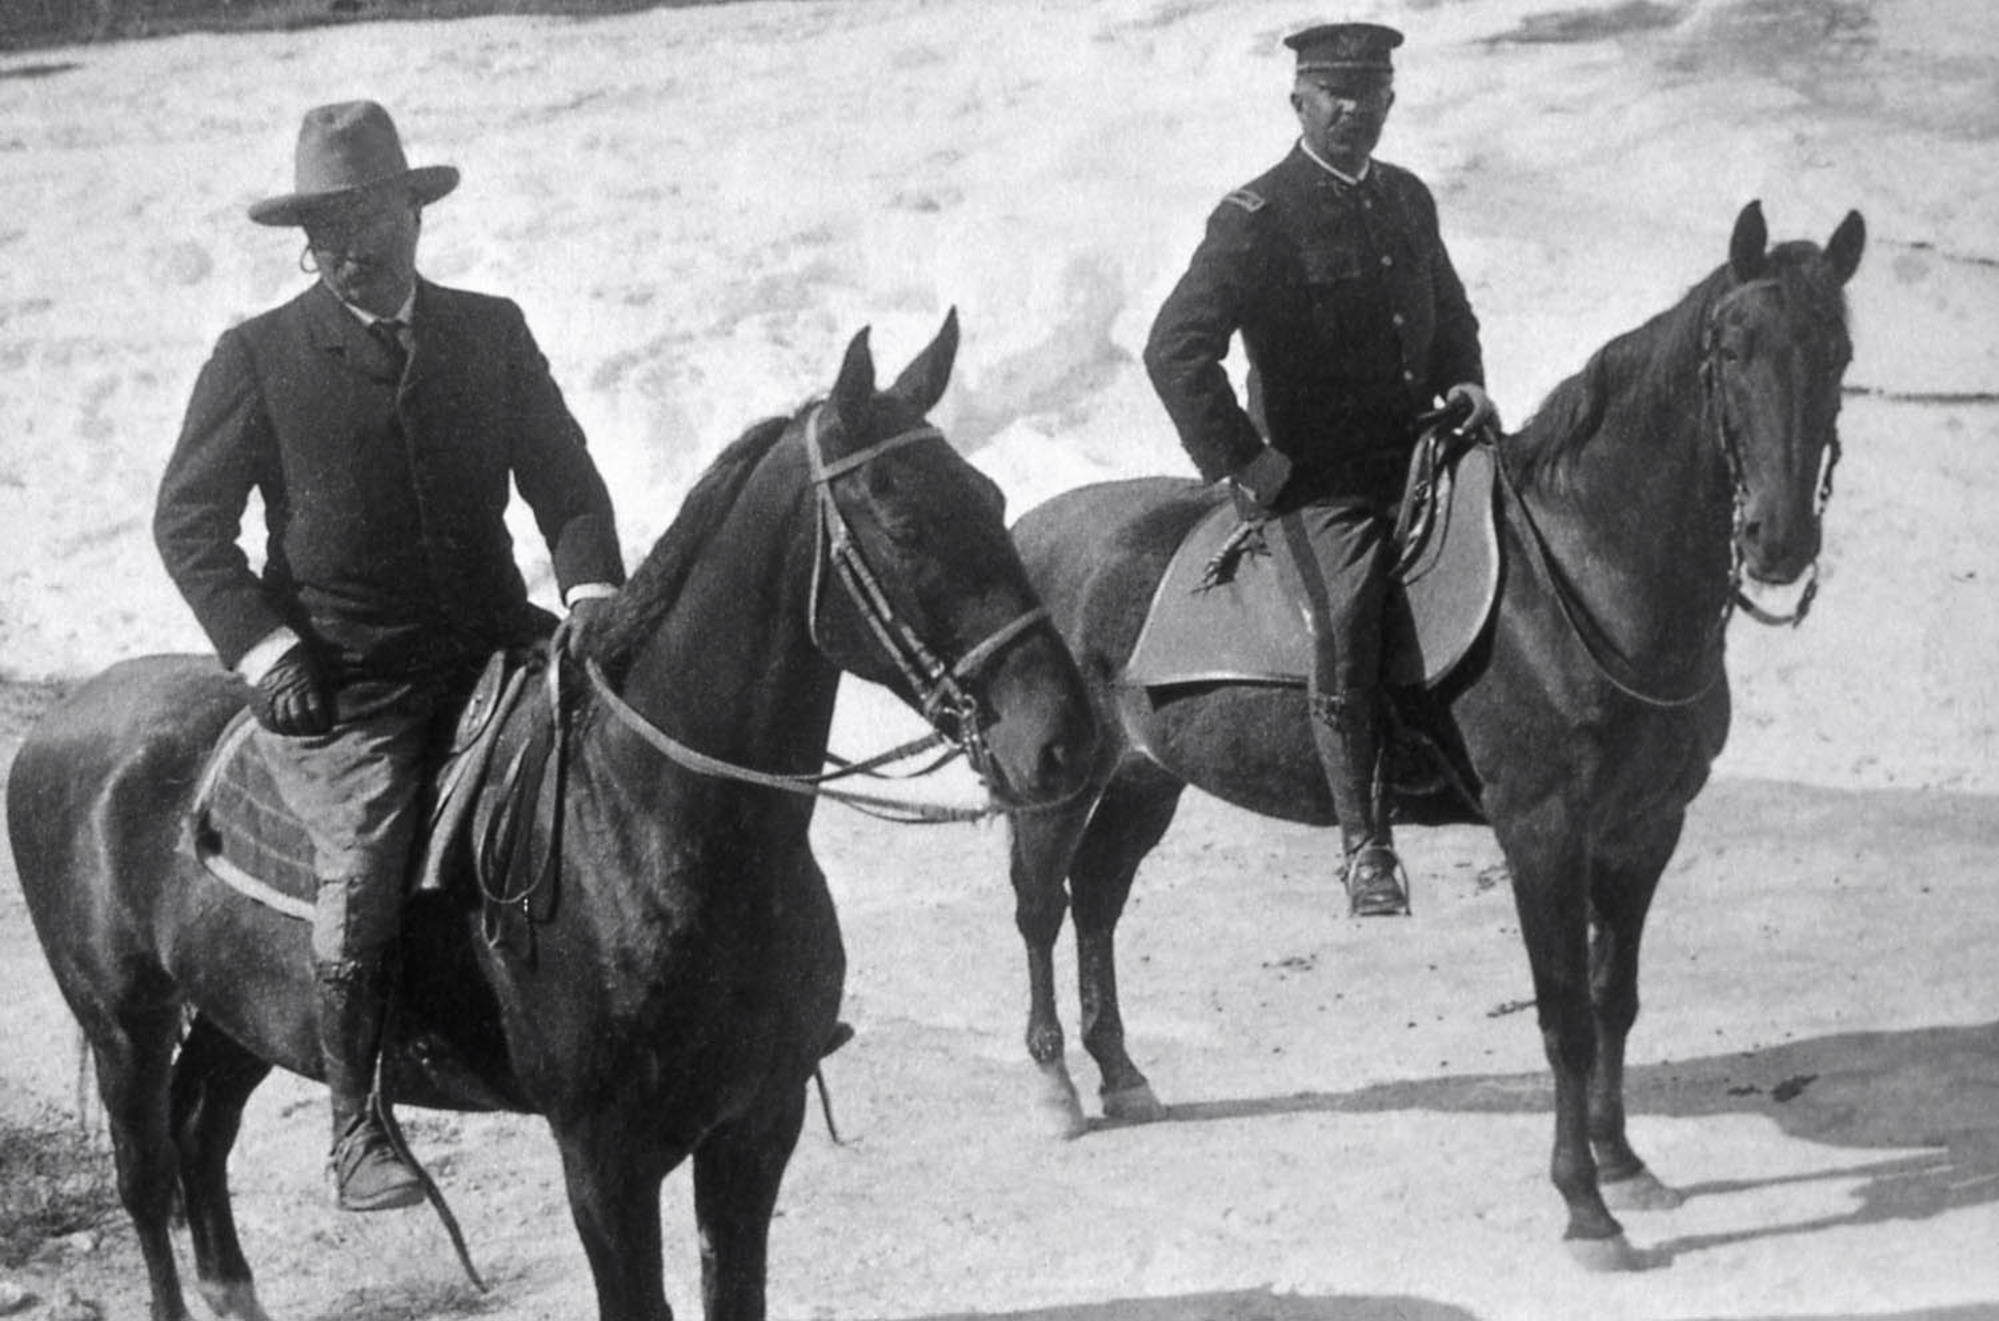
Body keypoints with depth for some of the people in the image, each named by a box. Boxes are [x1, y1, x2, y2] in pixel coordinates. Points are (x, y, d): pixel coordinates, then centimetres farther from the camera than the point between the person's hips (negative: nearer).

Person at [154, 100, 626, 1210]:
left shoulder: (491, 332, 12)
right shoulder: (259, 358, 3)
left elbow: (565, 482, 11)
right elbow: (187, 519, 2)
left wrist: (591, 592, -8)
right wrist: (264, 649, -11)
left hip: (492, 650, 4)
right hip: (340, 689, -4)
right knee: (363, 879, -21)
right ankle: (355, 1120, -4)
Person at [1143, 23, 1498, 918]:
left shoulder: (1408, 200, 13)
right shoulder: (1256, 220, -8)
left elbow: (1451, 314, 29)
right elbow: (1175, 349, -14)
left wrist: (1462, 380, 9)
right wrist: (1242, 463, -16)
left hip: (1415, 456, 7)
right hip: (1311, 483, -7)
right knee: (1344, 626, -22)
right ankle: (1364, 843, -13)